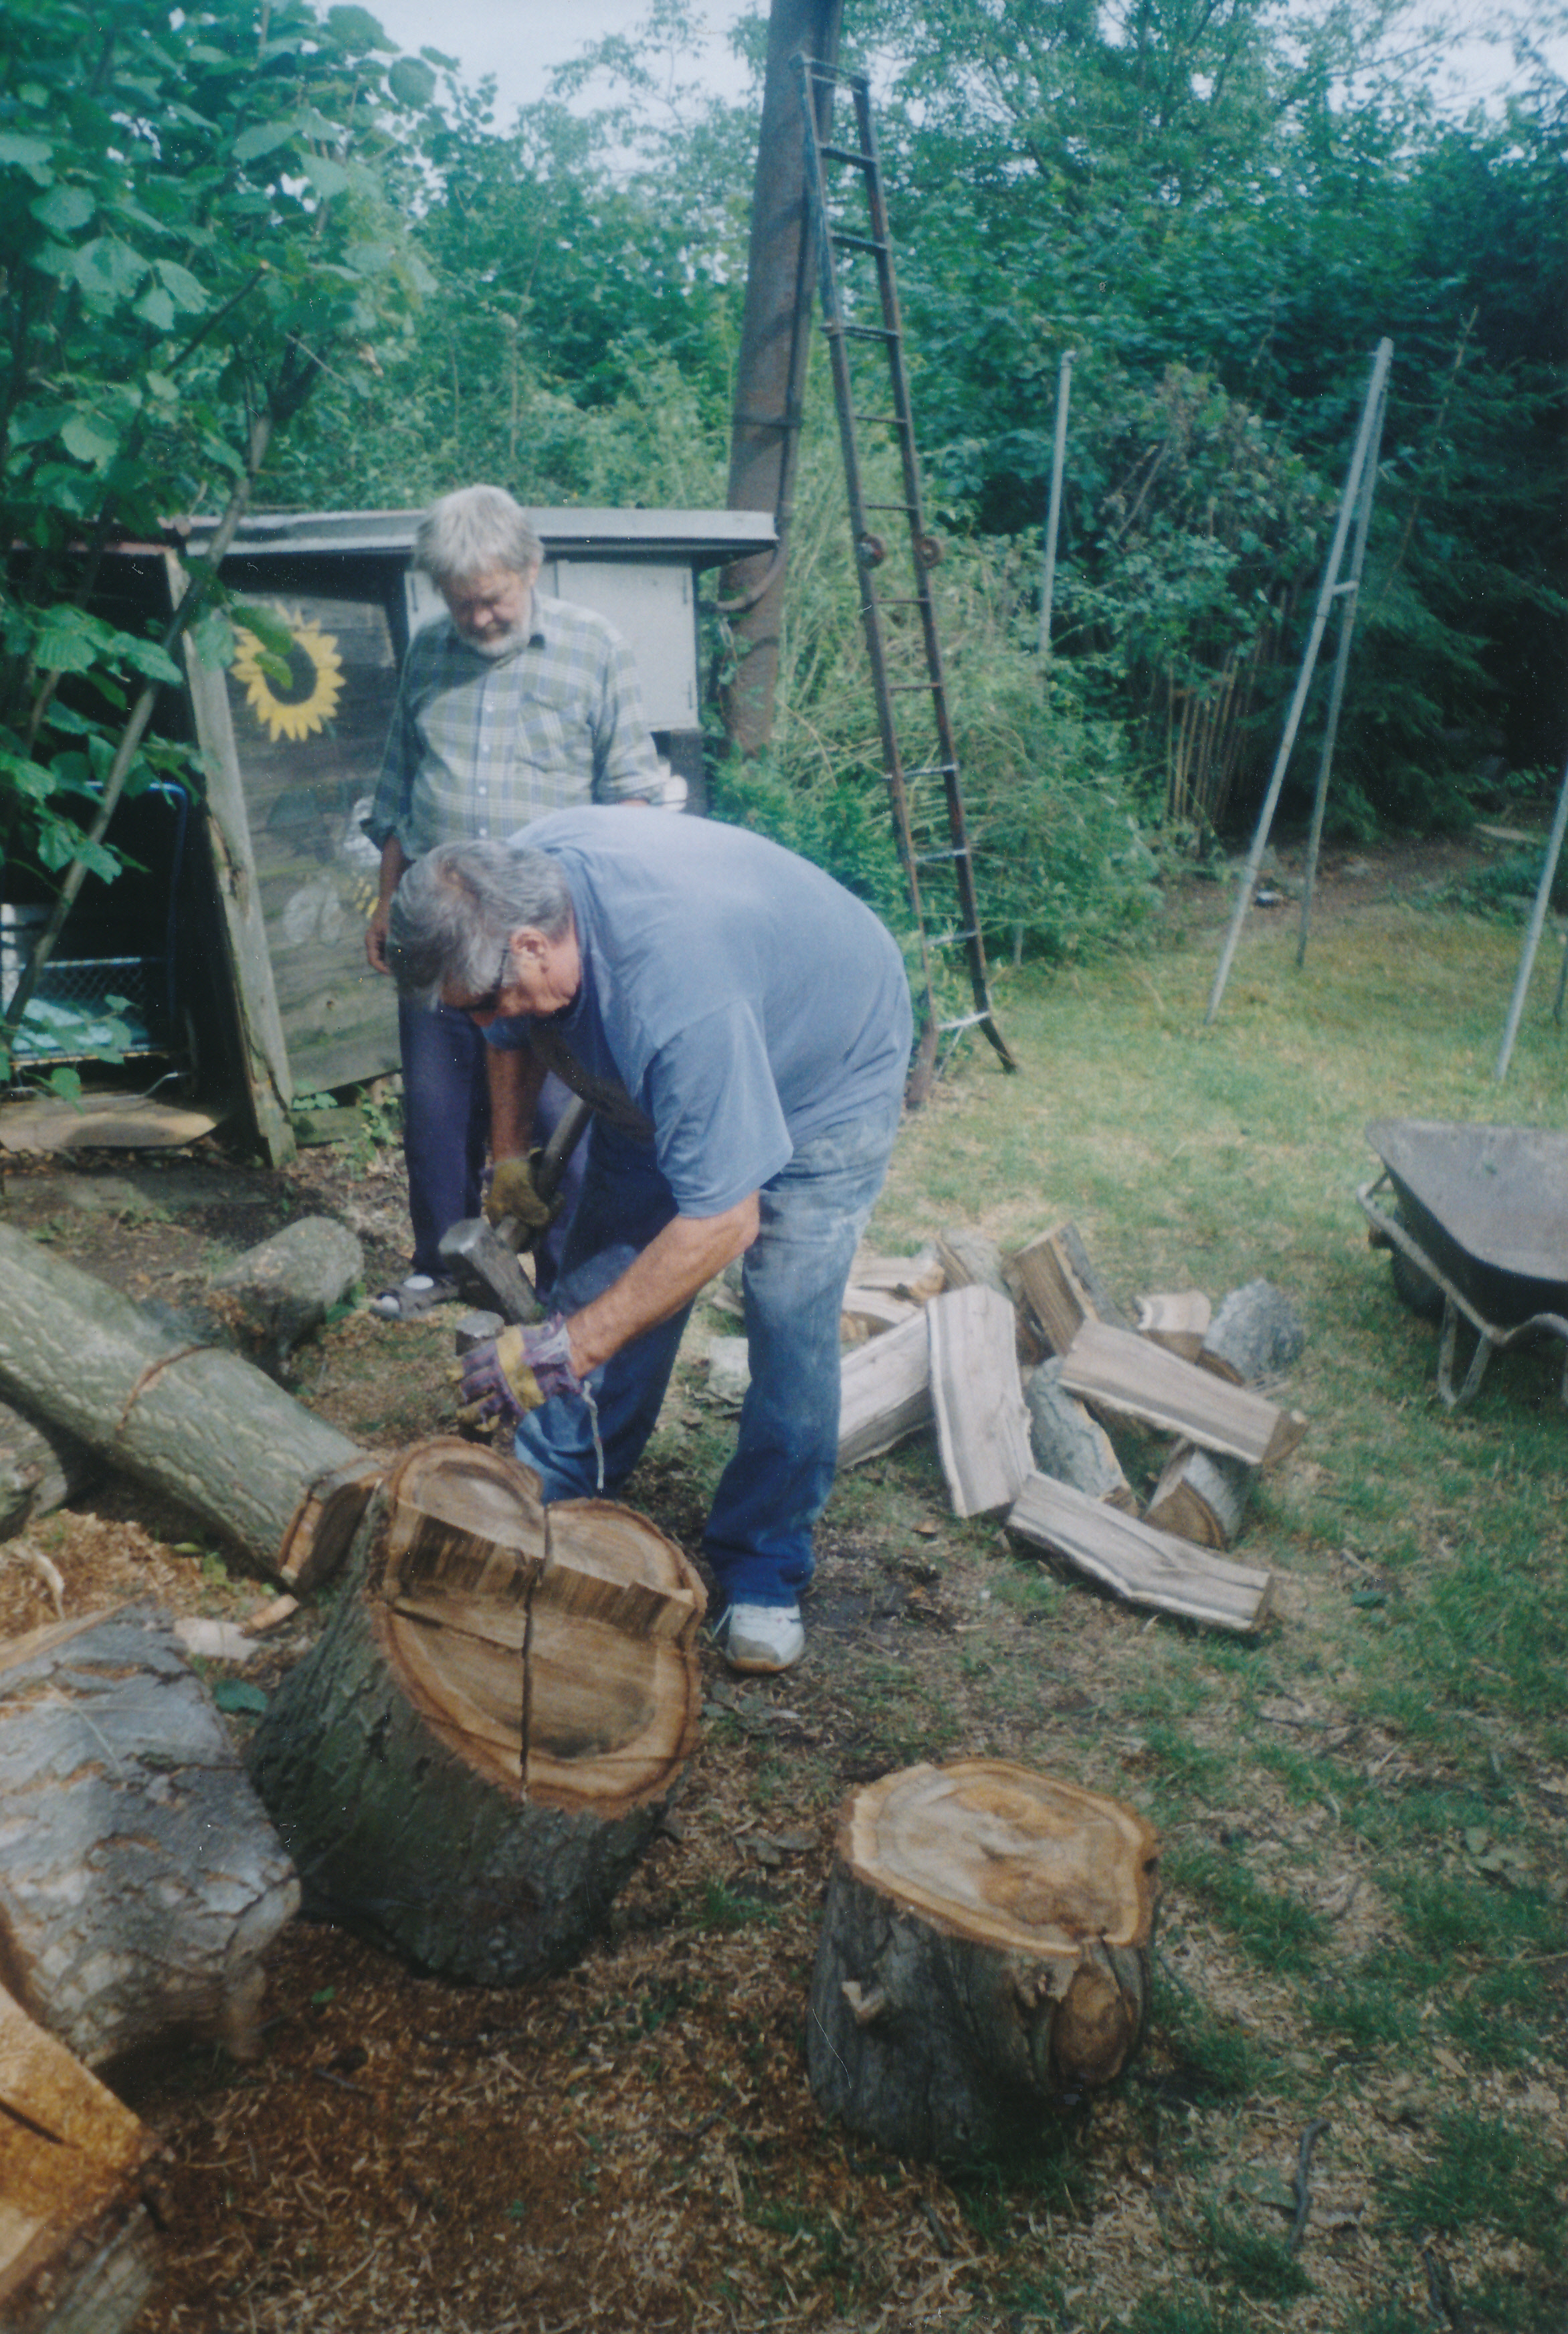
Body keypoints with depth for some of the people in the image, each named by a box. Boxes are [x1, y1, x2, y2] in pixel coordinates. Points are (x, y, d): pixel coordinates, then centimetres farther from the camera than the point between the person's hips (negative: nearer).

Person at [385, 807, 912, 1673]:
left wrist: (568, 1348, -38)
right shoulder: (513, 881, -22)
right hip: (655, 1076, 7)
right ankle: (549, 1509, 18)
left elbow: (723, 1219, -41)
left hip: (827, 1067, -7)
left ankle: (762, 1575, 6)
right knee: (603, 1273, 3)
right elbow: (514, 1032, 2)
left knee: (790, 1329, -11)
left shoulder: (677, 993, -46)